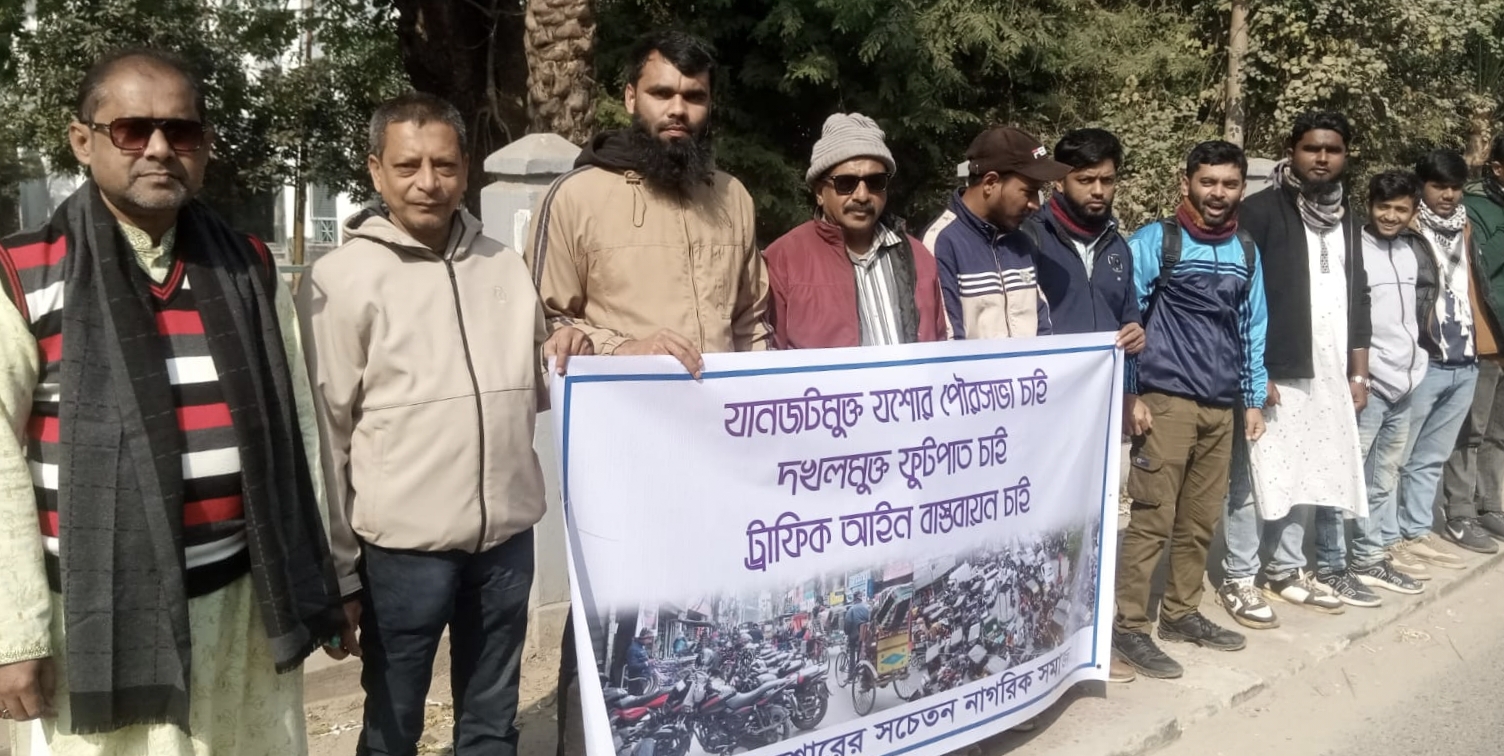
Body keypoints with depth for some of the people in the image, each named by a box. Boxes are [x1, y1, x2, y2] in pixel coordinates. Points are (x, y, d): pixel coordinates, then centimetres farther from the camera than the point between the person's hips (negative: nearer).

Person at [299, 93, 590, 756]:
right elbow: (326, 434, -6)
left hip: (506, 537, 4)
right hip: (402, 545, -4)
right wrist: (338, 569, -4)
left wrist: (566, 361, -6)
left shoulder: (504, 266, 7)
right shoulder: (340, 278, -6)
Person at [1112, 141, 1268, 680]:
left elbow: (1252, 329, 17)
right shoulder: (1154, 241, -4)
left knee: (1201, 520, 11)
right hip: (1166, 401, -5)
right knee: (1152, 519, -5)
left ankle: (1181, 613, 25)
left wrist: (1253, 400, 15)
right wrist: (1129, 394, -10)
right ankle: (1128, 626, 3)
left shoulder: (1247, 251, 12)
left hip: (1222, 407, 5)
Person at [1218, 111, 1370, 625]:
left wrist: (1359, 374, 15)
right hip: (1272, 372, -6)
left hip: (1328, 375, 6)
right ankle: (1239, 579, 6)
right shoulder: (1261, 211, -6)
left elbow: (1358, 301, 20)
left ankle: (1287, 570, 24)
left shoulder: (1348, 221, 15)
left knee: (1309, 478, 10)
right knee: (1255, 477, -3)